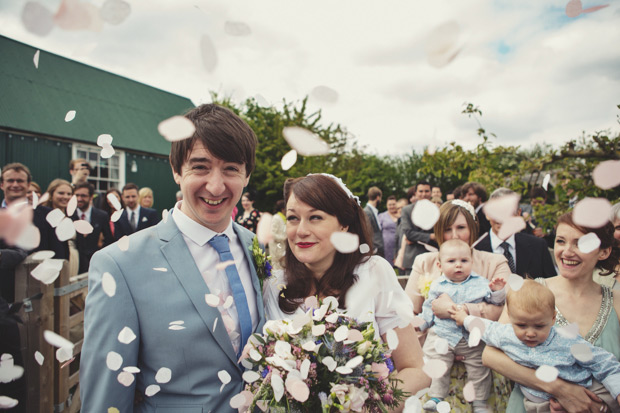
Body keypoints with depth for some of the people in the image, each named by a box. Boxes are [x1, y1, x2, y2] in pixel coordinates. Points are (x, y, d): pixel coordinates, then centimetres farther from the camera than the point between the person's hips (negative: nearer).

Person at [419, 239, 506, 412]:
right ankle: (436, 398, 17)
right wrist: (421, 323, 5)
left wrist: (497, 291, -15)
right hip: (442, 335, 0)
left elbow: (495, 301, 4)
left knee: (479, 369, 8)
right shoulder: (437, 285, 1)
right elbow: (429, 307, 11)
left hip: (473, 338, 0)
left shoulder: (480, 283, 1)